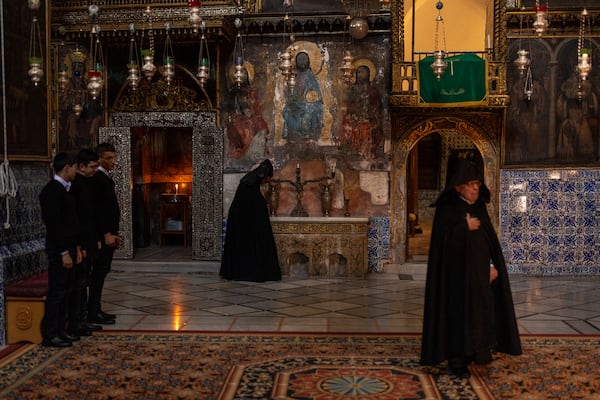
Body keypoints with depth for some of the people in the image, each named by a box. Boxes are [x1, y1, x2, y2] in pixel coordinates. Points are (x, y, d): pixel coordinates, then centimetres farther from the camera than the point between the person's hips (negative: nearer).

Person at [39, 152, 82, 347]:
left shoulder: (64, 189, 14)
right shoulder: (52, 190, -16)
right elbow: (54, 224, -20)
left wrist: (76, 247, 15)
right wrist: (64, 252, -19)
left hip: (68, 248, 9)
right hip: (59, 250, -9)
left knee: (64, 291, 13)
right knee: (56, 292, -4)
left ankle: (60, 331, 21)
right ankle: (49, 336, 3)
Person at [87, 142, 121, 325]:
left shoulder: (106, 178, 16)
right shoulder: (97, 179, -14)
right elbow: (96, 209, -19)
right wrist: (107, 234, -20)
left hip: (108, 233, 10)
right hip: (103, 235, -10)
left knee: (101, 272, 12)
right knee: (99, 272, -5)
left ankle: (95, 310, 19)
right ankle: (93, 313, 0)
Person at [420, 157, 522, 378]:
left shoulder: (480, 208, 10)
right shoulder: (447, 208, -7)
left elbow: (491, 237, 9)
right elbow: (441, 237, -17)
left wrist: (493, 265, -1)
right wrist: (465, 227, -15)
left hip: (480, 271, 6)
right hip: (457, 271, -6)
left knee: (481, 308, 8)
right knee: (458, 311, -3)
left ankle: (475, 350, 21)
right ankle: (456, 359, 4)